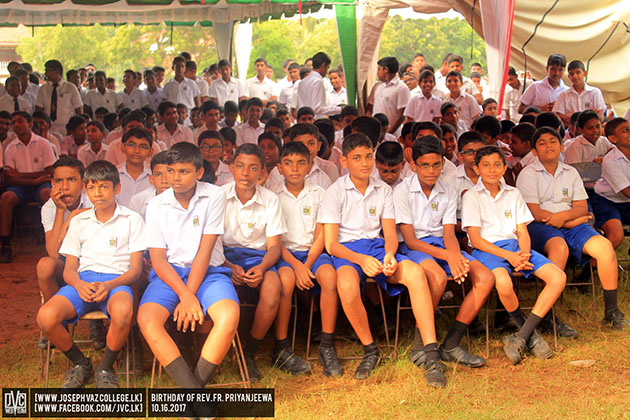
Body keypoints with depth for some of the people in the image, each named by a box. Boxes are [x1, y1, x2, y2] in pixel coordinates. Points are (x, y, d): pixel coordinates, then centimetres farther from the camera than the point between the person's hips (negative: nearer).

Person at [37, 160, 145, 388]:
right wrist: (79, 285, -13)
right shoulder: (78, 222, 18)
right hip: (82, 281, 3)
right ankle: (80, 364, 2)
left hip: (117, 280, -3)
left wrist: (109, 286, -18)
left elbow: (136, 269, 2)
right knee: (46, 317, -27)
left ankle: (105, 368, -10)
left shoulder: (132, 220, 8)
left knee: (123, 311, -40)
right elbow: (69, 268, 12)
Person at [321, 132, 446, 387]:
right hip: (346, 250, -3)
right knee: (347, 285, -39)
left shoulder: (383, 190, 12)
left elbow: (390, 234, 8)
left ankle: (431, 355, -29)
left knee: (415, 272, -29)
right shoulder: (335, 192, 0)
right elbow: (331, 244, -6)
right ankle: (370, 351, -14)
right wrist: (361, 260, -24)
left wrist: (389, 255, -18)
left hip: (377, 247, 3)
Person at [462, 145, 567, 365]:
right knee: (504, 283, -38)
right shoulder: (471, 196, 2)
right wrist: (508, 256, -17)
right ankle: (530, 333, -9)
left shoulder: (513, 194, 18)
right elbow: (476, 240, -6)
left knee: (558, 277, -18)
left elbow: (522, 231, 13)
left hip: (515, 247, 5)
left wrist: (524, 254, -10)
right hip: (487, 249, -5)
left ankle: (521, 337, -20)